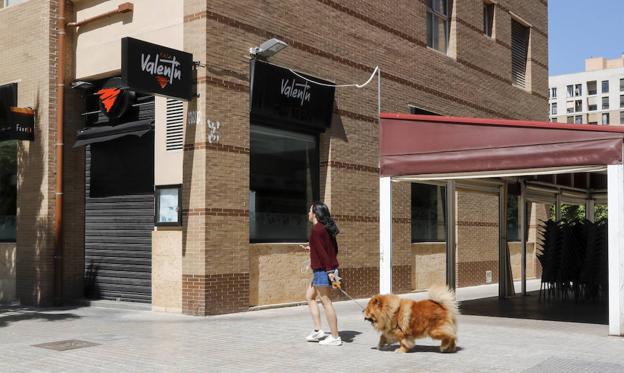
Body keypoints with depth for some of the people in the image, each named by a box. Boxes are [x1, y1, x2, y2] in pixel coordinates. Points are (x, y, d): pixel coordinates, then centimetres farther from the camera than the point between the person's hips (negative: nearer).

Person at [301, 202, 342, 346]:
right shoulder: (326, 228, 13)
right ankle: (318, 331, 16)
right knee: (309, 297, 17)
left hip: (323, 270, -10)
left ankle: (335, 337, 1)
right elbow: (334, 249, 16)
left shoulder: (316, 230, -15)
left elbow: (322, 251, -21)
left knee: (325, 301, -5)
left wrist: (329, 270, -24)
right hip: (320, 270, 10)